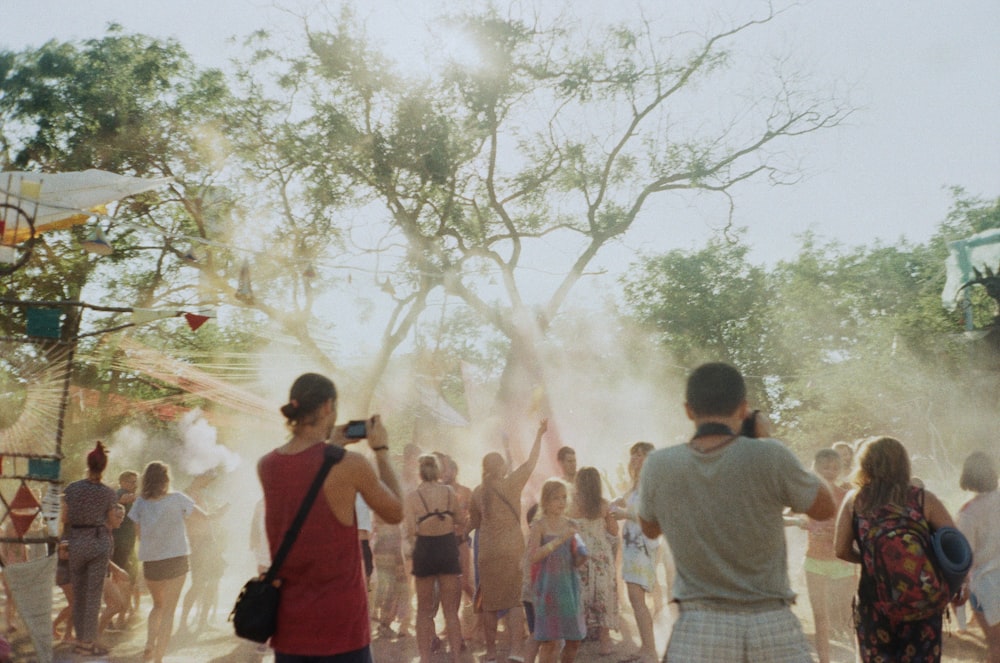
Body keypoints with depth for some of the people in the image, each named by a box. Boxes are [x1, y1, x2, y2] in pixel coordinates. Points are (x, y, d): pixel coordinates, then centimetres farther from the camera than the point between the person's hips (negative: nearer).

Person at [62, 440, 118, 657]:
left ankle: (80, 639, 19)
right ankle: (89, 641, 5)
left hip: (76, 543, 2)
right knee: (94, 594, 3)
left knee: (78, 593, 13)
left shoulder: (72, 489, -4)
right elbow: (110, 520, 0)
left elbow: (65, 518, 0)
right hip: (100, 543, -2)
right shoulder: (109, 493, -6)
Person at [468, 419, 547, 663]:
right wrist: (539, 435, 13)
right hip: (512, 551, -3)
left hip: (487, 553, 3)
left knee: (490, 604, 9)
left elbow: (473, 523, 14)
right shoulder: (510, 484, -5)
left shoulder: (478, 492, 4)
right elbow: (531, 462, 4)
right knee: (516, 601, 1)